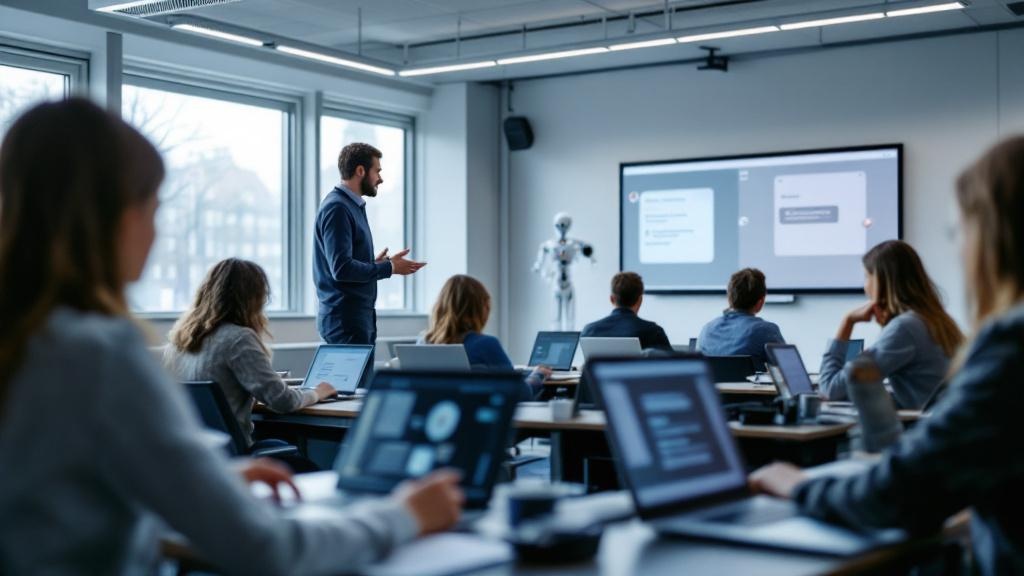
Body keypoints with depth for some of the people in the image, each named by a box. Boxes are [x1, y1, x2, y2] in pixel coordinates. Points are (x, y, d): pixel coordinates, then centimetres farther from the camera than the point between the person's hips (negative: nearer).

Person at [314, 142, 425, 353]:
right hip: (346, 318, -10)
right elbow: (341, 268, -22)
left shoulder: (353, 206, 16)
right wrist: (389, 268, -14)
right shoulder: (337, 208, -14)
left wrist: (376, 264, 11)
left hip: (360, 315, 10)